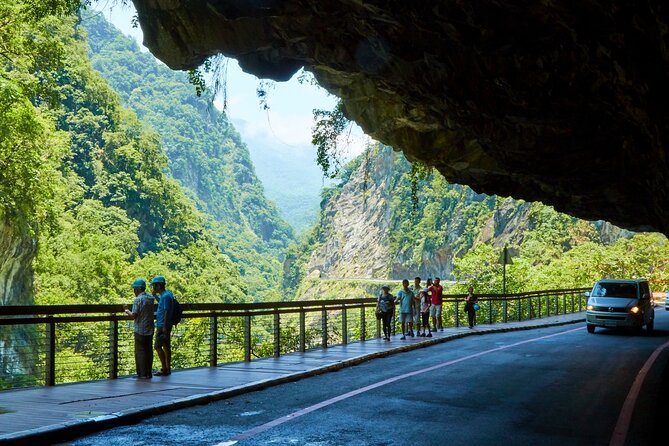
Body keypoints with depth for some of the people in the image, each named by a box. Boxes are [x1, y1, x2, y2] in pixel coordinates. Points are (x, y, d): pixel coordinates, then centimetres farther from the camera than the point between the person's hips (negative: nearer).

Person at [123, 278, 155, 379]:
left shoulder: (138, 300, -14)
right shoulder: (150, 298, 8)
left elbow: (133, 316, -17)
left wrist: (126, 310, 0)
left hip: (140, 330, -7)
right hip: (150, 329, 7)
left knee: (140, 351, -1)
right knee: (149, 351, 10)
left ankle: (142, 374, 0)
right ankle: (148, 373, 14)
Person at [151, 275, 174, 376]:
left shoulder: (166, 296, -17)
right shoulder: (163, 295, 14)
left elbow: (167, 312, -21)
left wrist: (164, 327, -22)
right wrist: (155, 295, 26)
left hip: (163, 326, -10)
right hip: (162, 325, 10)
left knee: (158, 346, -8)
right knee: (166, 346, 11)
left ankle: (164, 368, -5)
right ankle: (168, 368, 15)